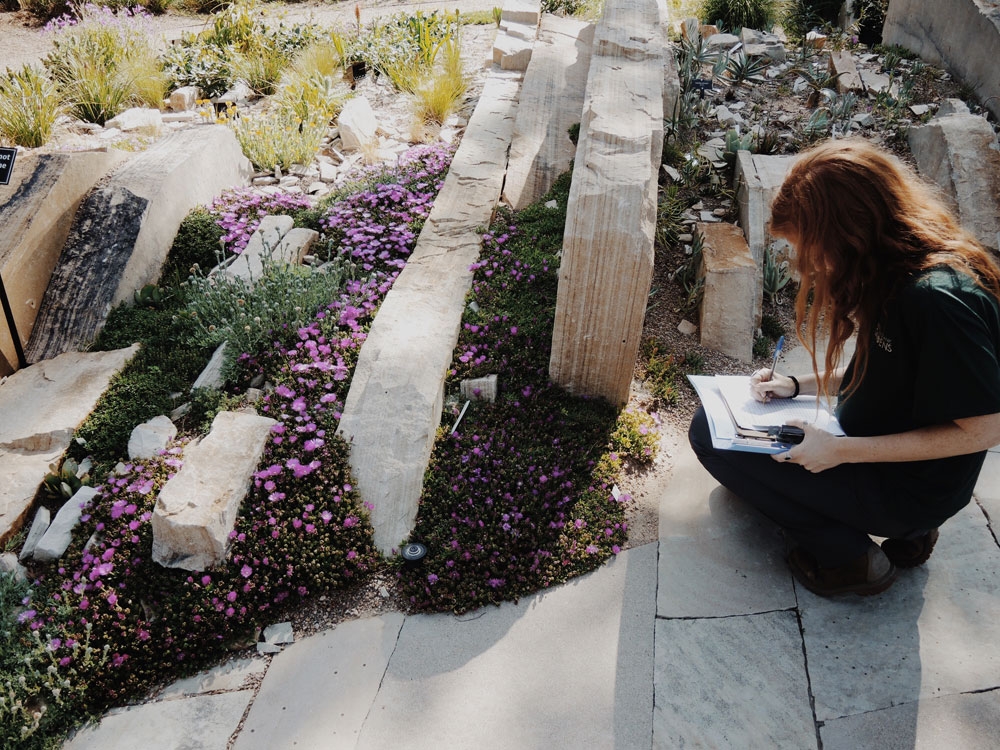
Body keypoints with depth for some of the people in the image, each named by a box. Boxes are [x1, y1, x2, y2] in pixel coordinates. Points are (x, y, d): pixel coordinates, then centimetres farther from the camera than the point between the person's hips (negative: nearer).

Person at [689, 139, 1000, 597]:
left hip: (911, 488, -10)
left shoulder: (938, 298, -29)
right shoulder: (894, 274, 0)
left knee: (713, 434, -13)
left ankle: (845, 556, -2)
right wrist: (798, 385, 0)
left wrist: (842, 450, -24)